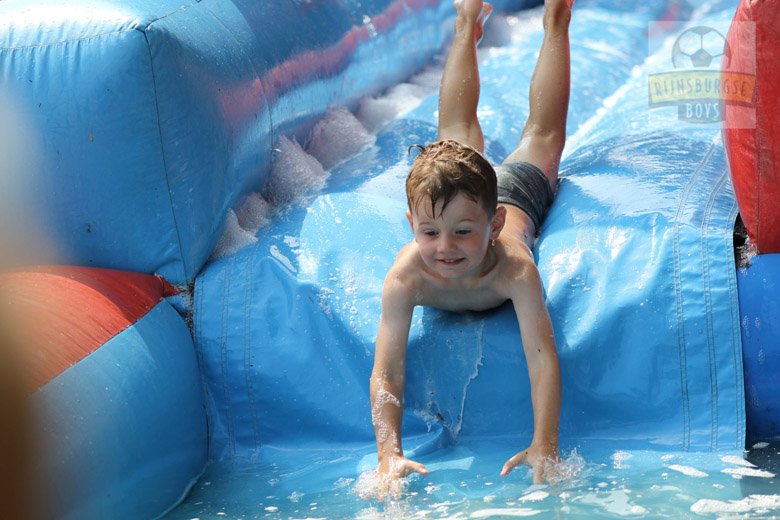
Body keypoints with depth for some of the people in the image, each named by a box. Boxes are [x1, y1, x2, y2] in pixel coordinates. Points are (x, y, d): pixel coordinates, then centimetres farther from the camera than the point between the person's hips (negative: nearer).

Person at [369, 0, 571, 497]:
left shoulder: (514, 268, -52)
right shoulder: (405, 278, -48)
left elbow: (543, 358, -53)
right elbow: (387, 372, -48)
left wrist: (545, 446, -63)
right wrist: (390, 453, -61)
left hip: (518, 194, -1)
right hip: (452, 185, 1)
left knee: (543, 134, 29)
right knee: (456, 134, 32)